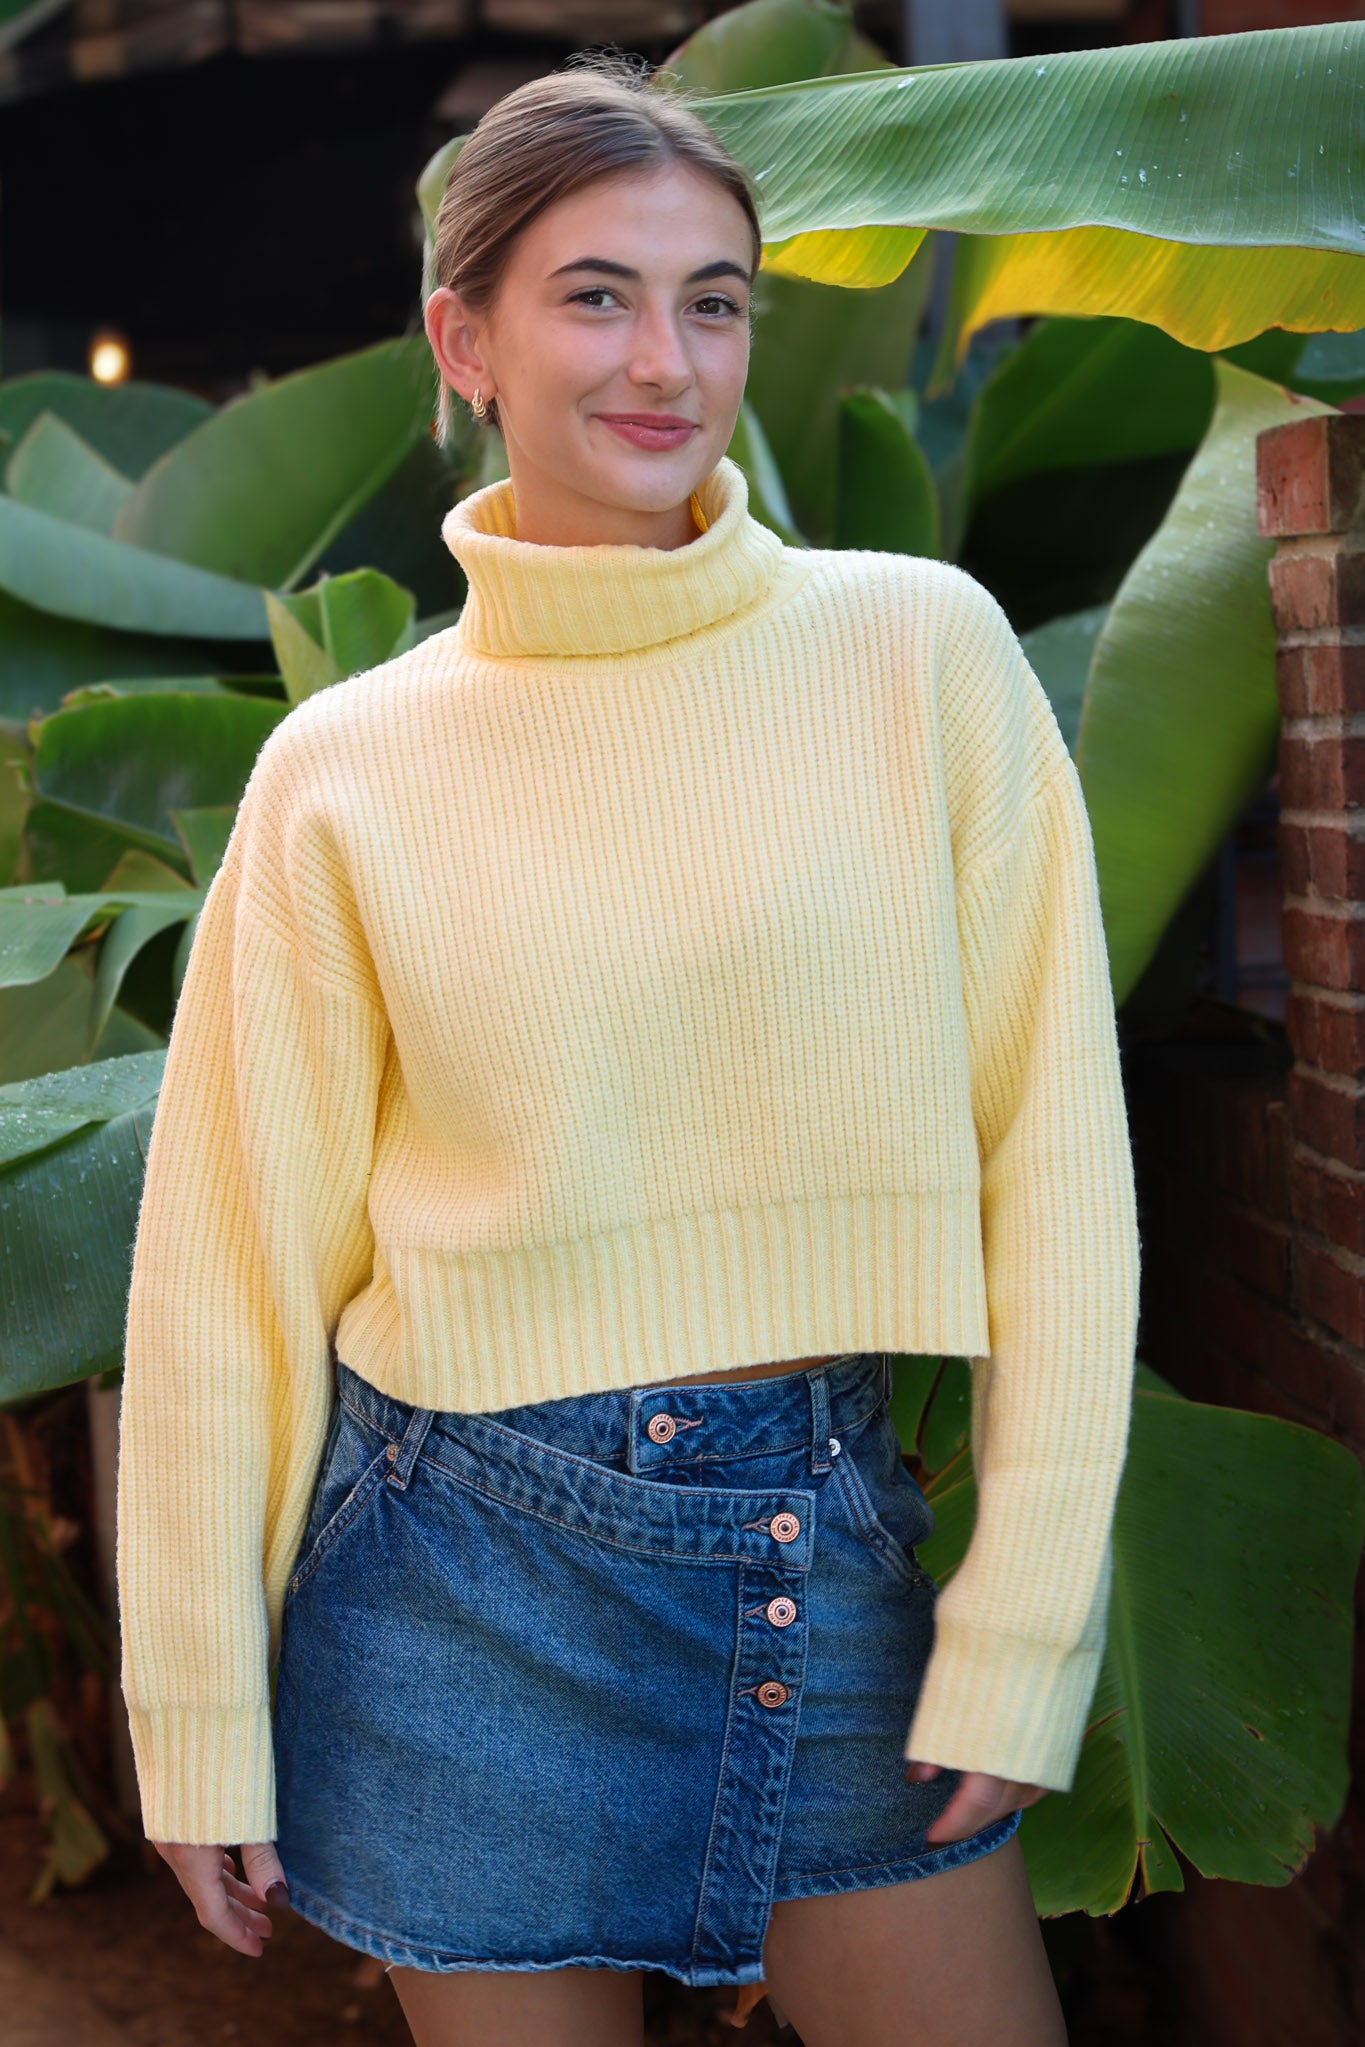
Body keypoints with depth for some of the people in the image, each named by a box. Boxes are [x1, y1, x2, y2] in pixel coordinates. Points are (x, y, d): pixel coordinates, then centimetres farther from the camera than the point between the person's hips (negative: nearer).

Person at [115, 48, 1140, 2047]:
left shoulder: (925, 648, -3)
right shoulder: (351, 768, -3)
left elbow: (1049, 1150, -3)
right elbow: (240, 1254, 1)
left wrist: (1025, 1626, -5)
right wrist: (204, 1718, 4)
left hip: (846, 1558, 1)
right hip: (478, 1571, 0)